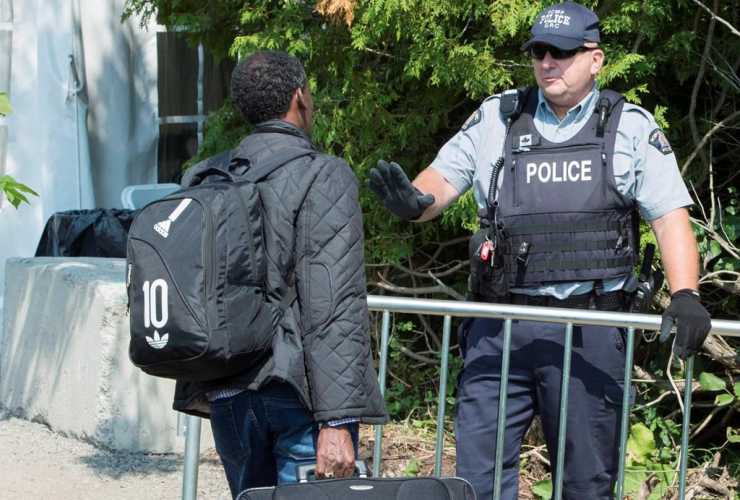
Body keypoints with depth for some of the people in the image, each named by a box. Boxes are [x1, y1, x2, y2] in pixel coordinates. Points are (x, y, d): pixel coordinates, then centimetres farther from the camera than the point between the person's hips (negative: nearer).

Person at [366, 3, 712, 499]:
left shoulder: (631, 128, 4)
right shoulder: (496, 118, 9)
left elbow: (670, 215, -1)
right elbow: (442, 181, 7)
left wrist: (685, 295, -16)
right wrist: (413, 201, -18)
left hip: (589, 332, -1)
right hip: (500, 328, 2)